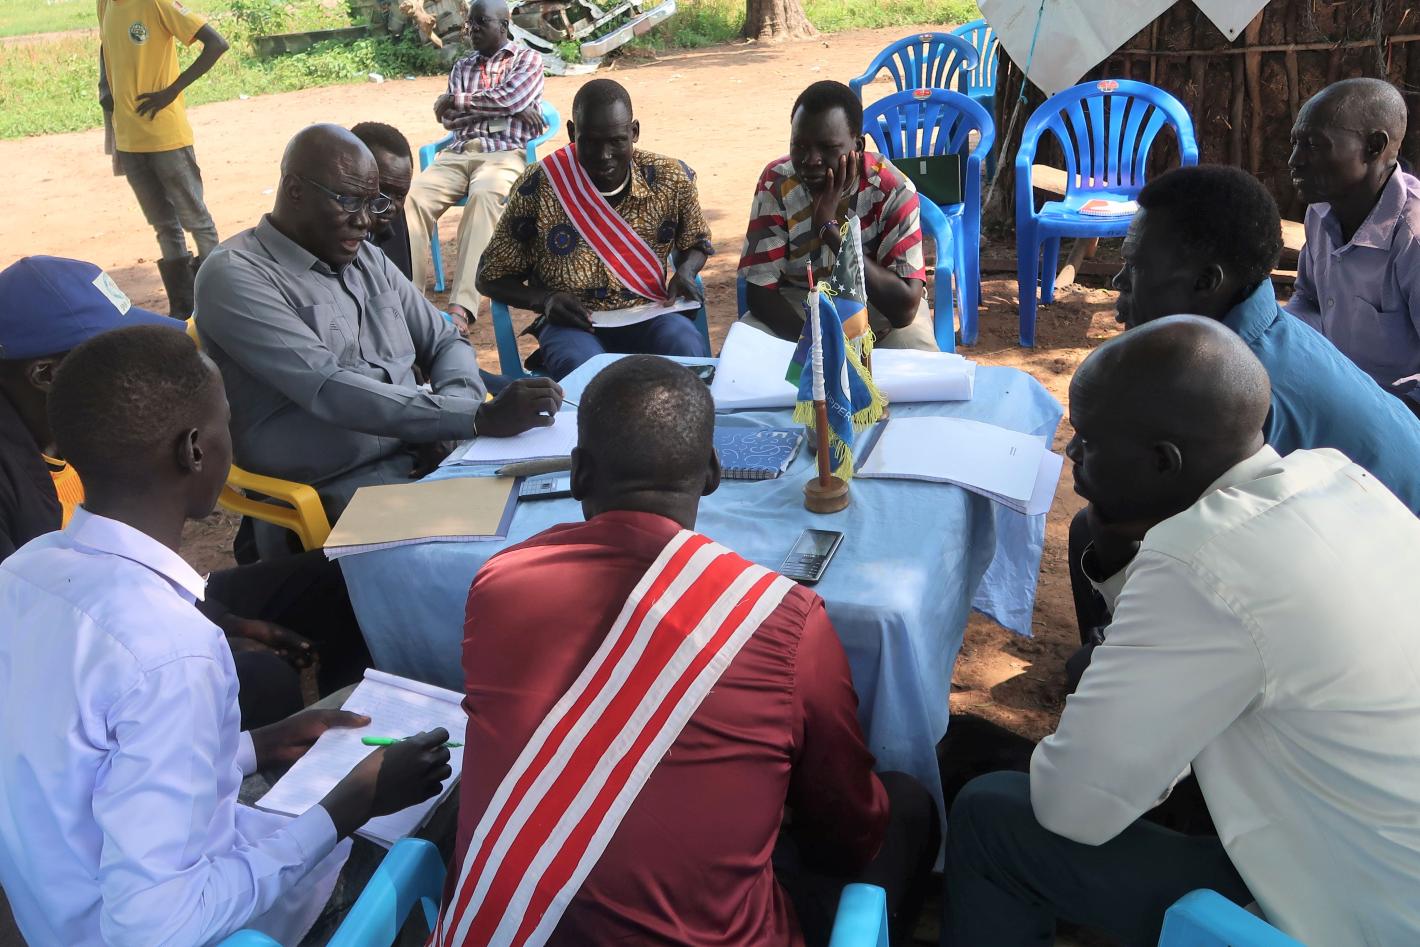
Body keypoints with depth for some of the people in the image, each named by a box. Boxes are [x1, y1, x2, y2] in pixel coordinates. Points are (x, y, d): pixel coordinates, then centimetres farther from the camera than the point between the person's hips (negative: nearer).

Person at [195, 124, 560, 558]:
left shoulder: (367, 258, 14)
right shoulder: (235, 277, -10)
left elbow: (445, 342, 16)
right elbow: (330, 391, -22)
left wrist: (448, 421, -8)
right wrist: (477, 417, -30)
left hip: (421, 456, 7)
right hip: (336, 490, -7)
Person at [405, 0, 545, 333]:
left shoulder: (528, 59, 12)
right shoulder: (461, 67, 25)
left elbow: (511, 99, -8)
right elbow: (448, 119, 11)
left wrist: (457, 100, 2)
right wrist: (495, 109, -2)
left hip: (504, 152, -4)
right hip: (457, 152, 5)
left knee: (484, 195, -39)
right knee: (413, 196, -27)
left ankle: (461, 307, -48)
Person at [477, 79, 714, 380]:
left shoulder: (672, 180, 1)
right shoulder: (537, 188, -5)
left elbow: (696, 242, 22)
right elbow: (491, 278, 4)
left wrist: (685, 272, -2)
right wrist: (544, 299, -16)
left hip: (648, 317, 2)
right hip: (573, 323, -2)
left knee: (689, 351, -31)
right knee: (581, 366, -36)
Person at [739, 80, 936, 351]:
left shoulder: (893, 191, -22)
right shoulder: (777, 182, -16)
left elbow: (905, 308, -29)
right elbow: (760, 290, -13)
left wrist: (829, 227, -32)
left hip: (881, 307, -1)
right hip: (798, 304, 2)